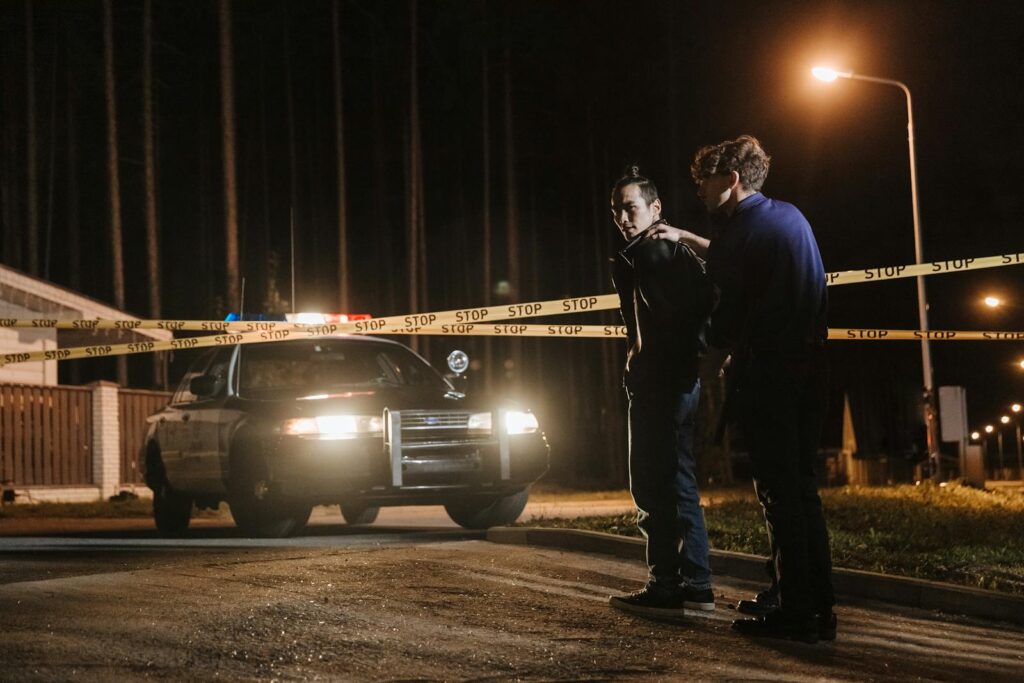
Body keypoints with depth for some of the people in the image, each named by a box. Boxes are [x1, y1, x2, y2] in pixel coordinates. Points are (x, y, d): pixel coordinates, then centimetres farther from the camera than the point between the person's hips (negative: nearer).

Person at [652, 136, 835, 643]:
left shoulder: (742, 229, -10)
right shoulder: (790, 217, 14)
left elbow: (729, 317, -9)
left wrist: (707, 374, 5)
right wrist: (686, 238, 38)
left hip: (765, 374, -8)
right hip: (808, 369, 8)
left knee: (779, 492, -5)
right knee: (801, 487, 14)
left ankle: (798, 613, -4)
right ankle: (815, 603, 18)